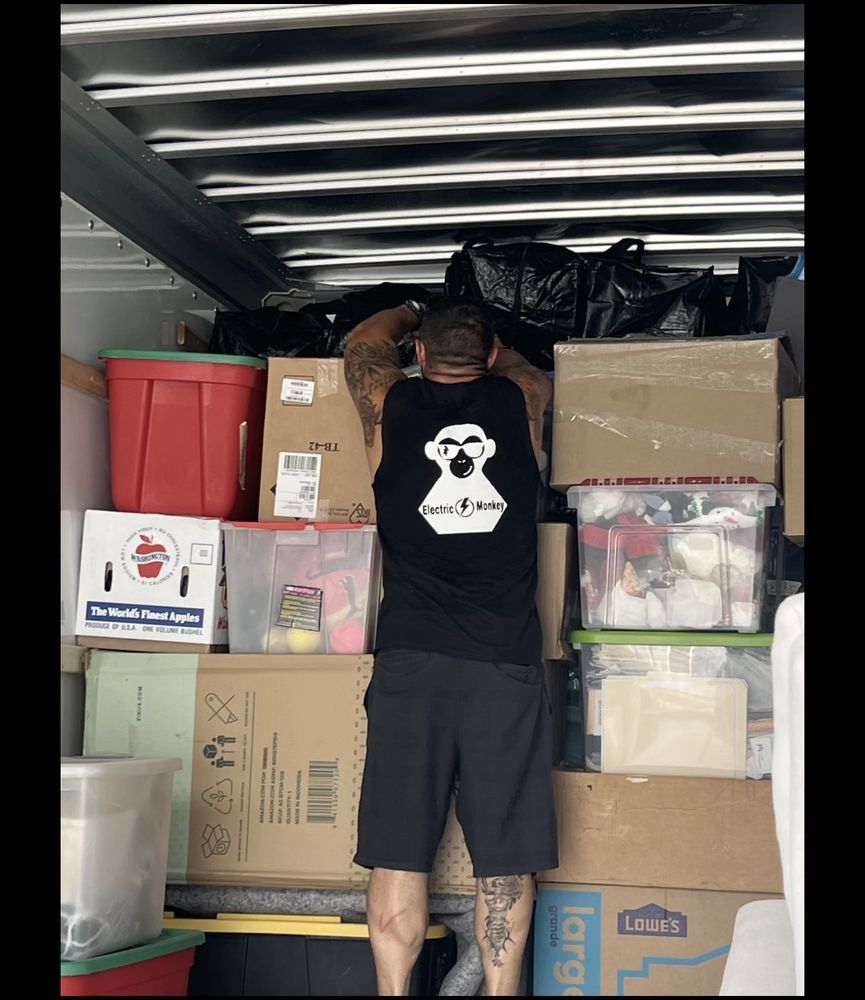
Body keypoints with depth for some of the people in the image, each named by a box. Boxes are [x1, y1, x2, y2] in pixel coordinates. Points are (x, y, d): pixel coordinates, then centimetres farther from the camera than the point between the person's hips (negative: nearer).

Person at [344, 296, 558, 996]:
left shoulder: (391, 406, 9)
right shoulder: (520, 402, 10)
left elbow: (365, 341, 32)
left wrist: (412, 315, 50)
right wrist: (484, 341, 53)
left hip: (411, 659, 0)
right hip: (507, 661, 1)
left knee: (398, 851, 2)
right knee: (506, 854, 5)